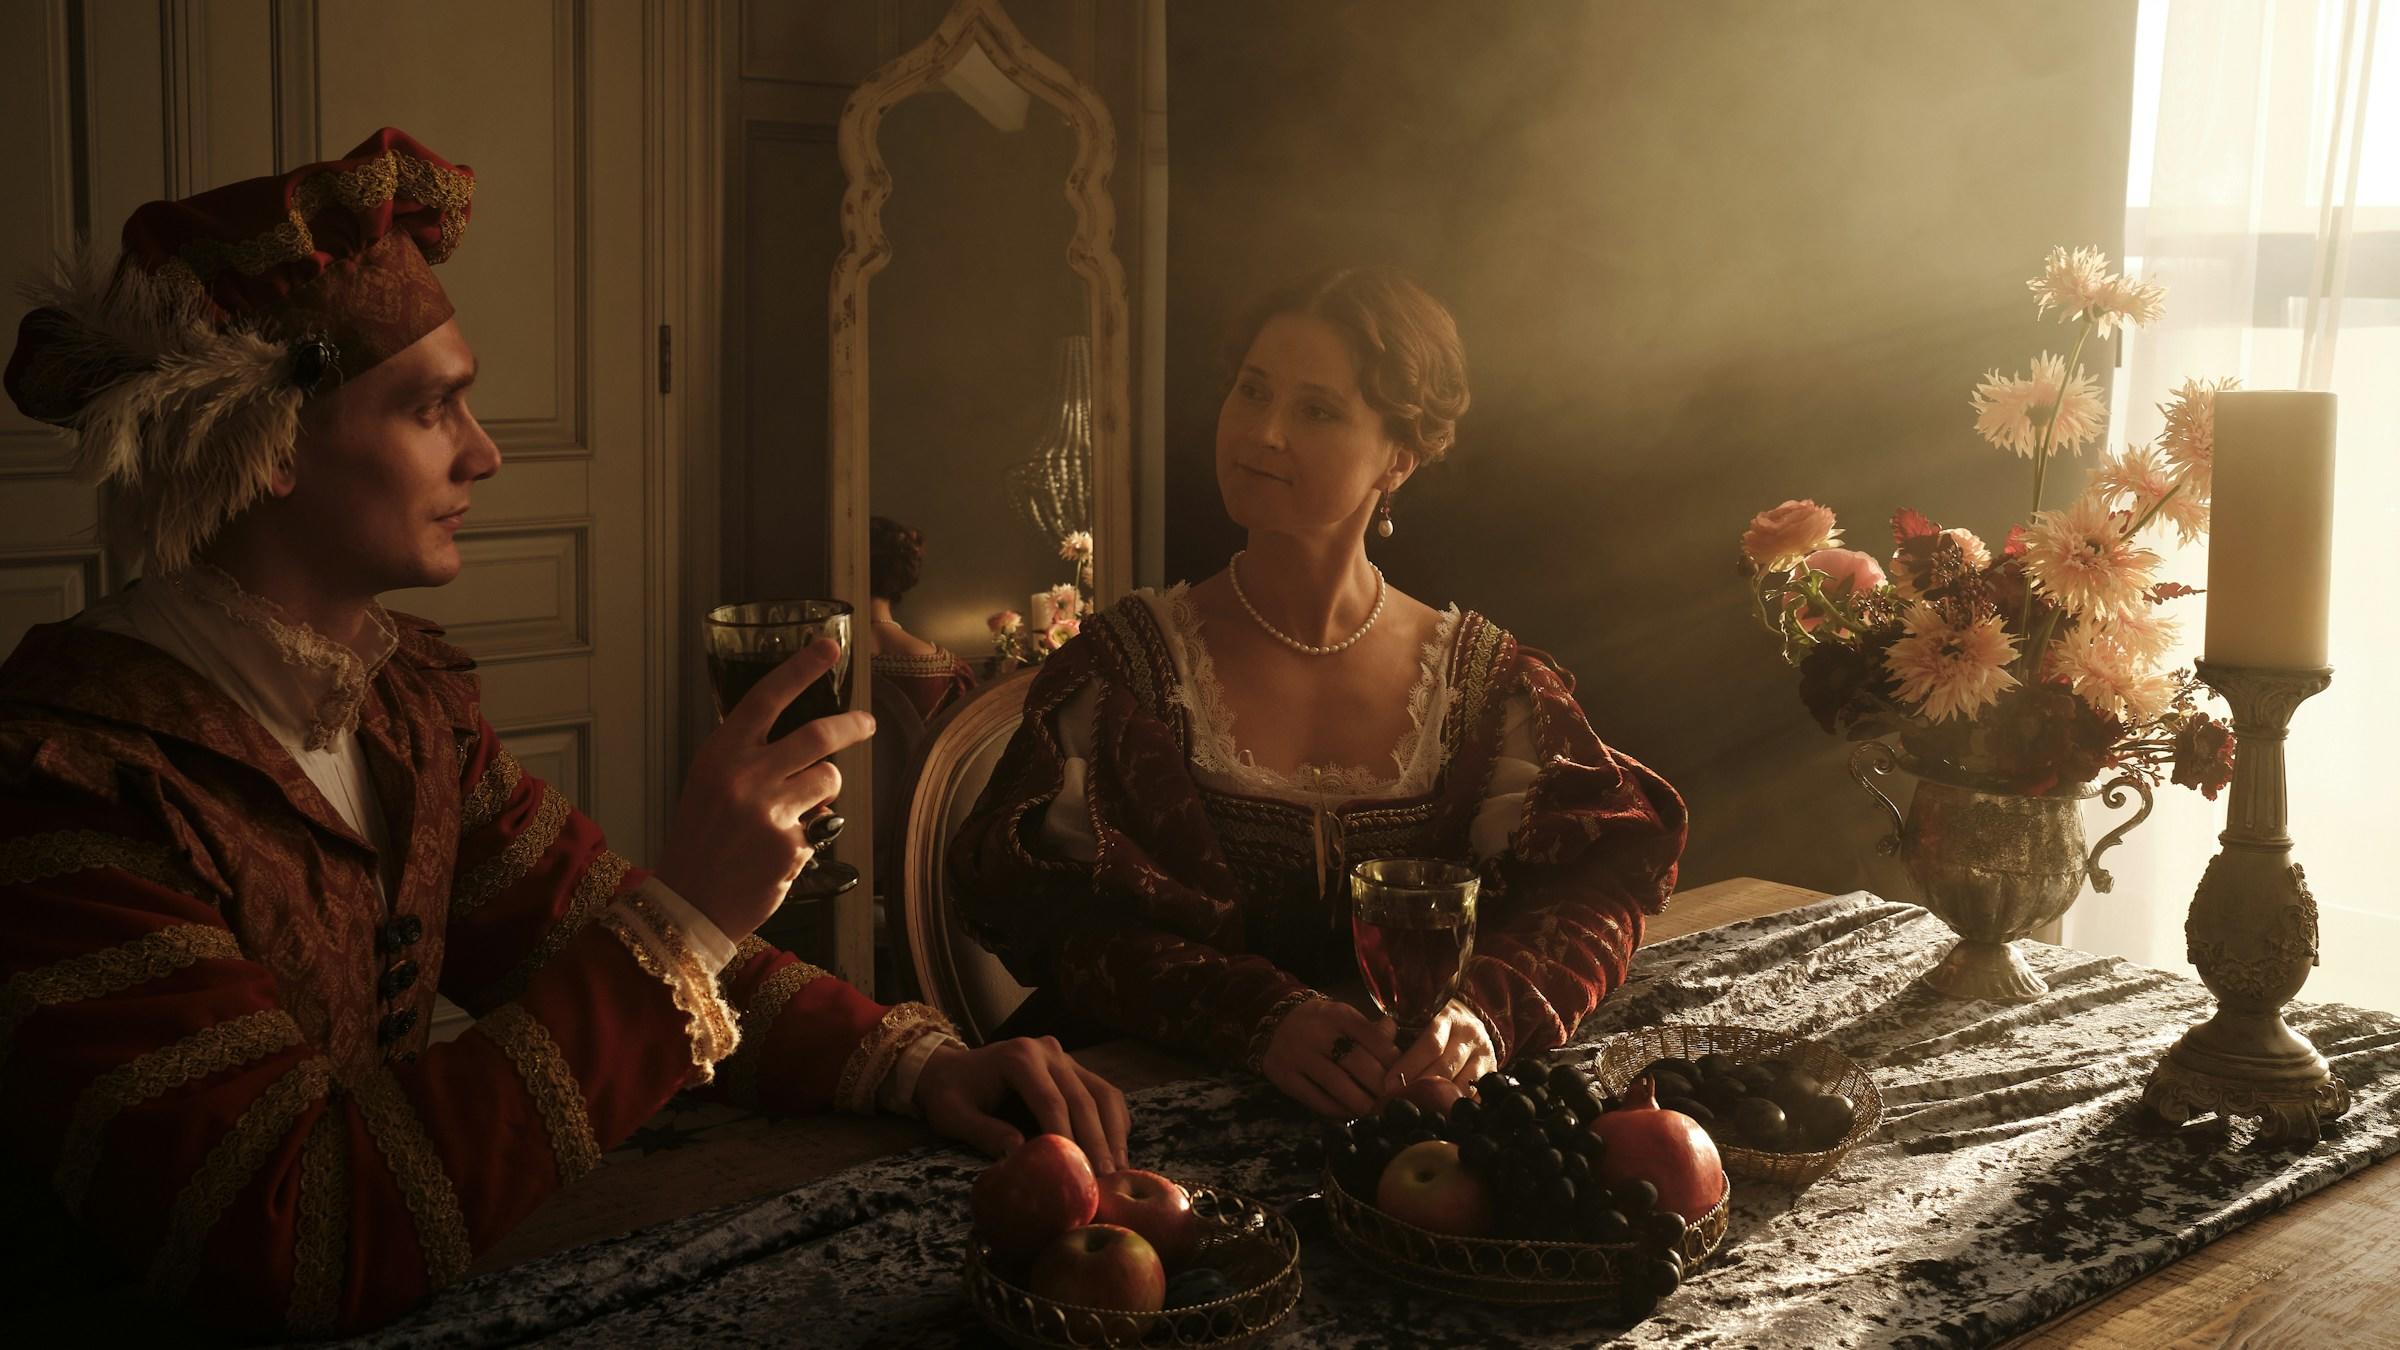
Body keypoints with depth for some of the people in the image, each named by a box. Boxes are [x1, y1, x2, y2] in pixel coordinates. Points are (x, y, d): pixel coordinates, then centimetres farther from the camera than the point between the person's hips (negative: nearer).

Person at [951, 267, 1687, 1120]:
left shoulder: (1482, 679, 7)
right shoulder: (1130, 661, 1)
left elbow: (1595, 882, -2)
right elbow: (1060, 914, -8)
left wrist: (1482, 1011, -24)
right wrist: (1263, 1019, -25)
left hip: (1414, 1109, 0)